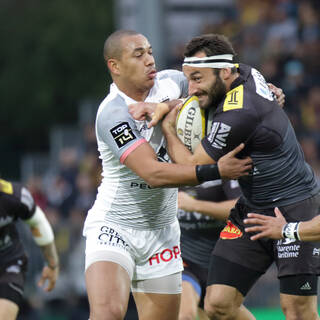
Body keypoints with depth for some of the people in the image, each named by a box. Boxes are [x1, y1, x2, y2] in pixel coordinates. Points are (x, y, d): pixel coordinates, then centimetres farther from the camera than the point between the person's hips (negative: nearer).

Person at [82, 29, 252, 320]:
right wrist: (216, 171, -31)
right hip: (113, 228, -7)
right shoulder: (113, 113, -20)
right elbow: (153, 173, -28)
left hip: (161, 231, 7)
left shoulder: (167, 83, 0)